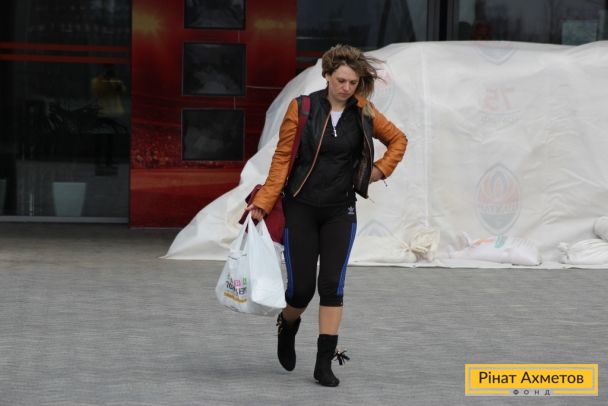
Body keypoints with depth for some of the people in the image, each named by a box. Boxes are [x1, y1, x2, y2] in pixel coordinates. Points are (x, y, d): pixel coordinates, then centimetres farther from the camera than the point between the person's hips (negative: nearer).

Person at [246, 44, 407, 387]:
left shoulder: (363, 112, 0)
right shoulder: (302, 108, -7)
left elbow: (398, 139, 16)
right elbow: (282, 158, -6)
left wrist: (380, 170, 3)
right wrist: (263, 202, -11)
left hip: (340, 211, 2)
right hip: (301, 208, -2)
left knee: (332, 285, -6)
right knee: (301, 287, -2)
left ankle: (325, 364, -1)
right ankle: (288, 325, 33)